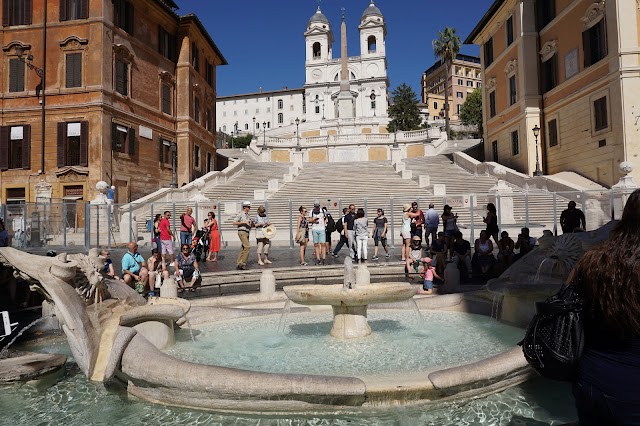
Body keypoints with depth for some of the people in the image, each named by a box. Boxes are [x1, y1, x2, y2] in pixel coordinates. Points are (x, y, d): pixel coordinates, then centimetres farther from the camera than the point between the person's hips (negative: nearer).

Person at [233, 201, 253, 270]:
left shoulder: (248, 216, 19)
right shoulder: (240, 214, -3)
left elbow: (251, 226, 22)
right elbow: (234, 223, -9)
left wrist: (252, 222, 0)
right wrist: (243, 222, -16)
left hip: (247, 233, 8)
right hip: (242, 232, -8)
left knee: (243, 249, 6)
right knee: (247, 247, -18)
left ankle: (238, 264, 10)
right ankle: (242, 263, -15)